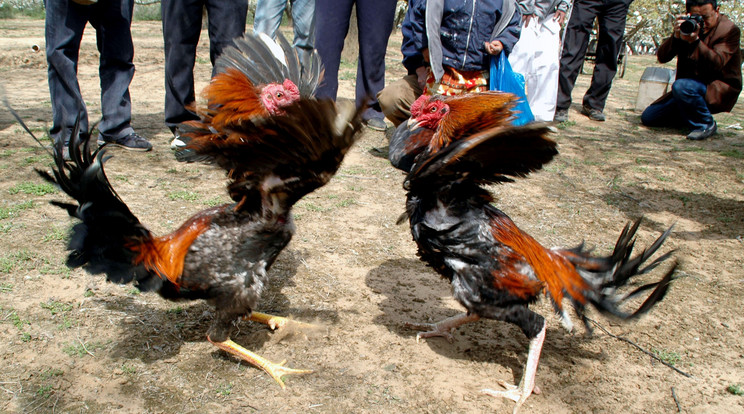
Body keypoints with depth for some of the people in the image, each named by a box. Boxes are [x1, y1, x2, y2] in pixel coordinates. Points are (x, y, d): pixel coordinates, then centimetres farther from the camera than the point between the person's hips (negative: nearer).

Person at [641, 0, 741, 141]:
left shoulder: (729, 30, -12)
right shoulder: (687, 25, 1)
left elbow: (717, 64, -27)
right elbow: (662, 57, -7)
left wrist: (695, 41, -38)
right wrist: (676, 36, -25)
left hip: (720, 88, -6)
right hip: (690, 84, 6)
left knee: (681, 86, -37)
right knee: (648, 117, 0)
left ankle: (706, 124, -14)